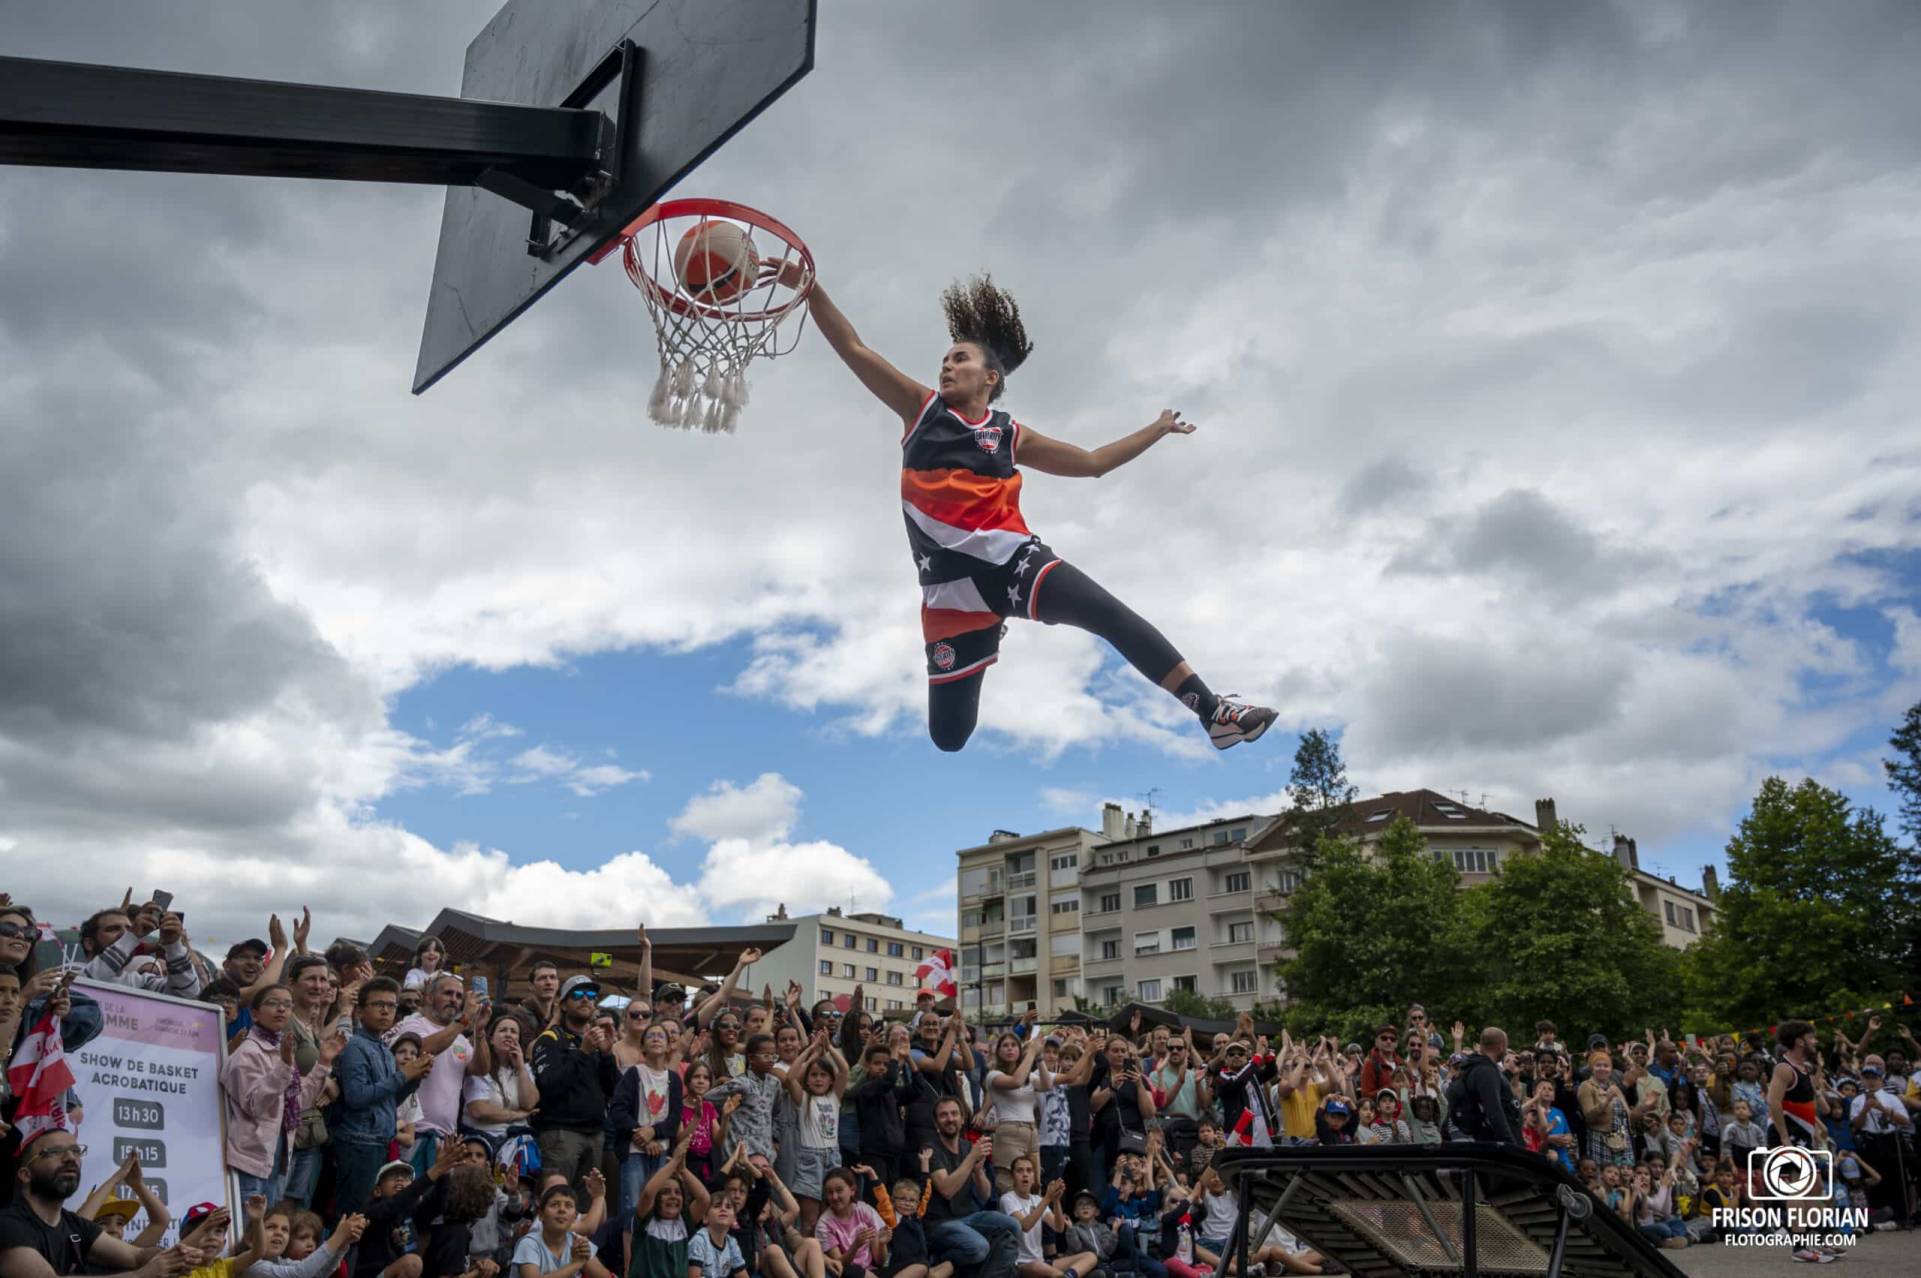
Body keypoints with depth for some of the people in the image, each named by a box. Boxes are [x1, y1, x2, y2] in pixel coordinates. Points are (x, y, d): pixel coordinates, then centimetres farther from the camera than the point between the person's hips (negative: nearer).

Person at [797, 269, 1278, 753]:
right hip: (951, 586, 1)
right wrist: (810, 286, -1)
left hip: (1013, 560, 0)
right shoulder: (920, 408, 11)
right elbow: (850, 346, 7)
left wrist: (1159, 428, 25)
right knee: (947, 737, -3)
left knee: (1111, 614, -22)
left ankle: (1214, 713, -22)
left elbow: (1093, 462, 22)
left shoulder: (1010, 436, 13)